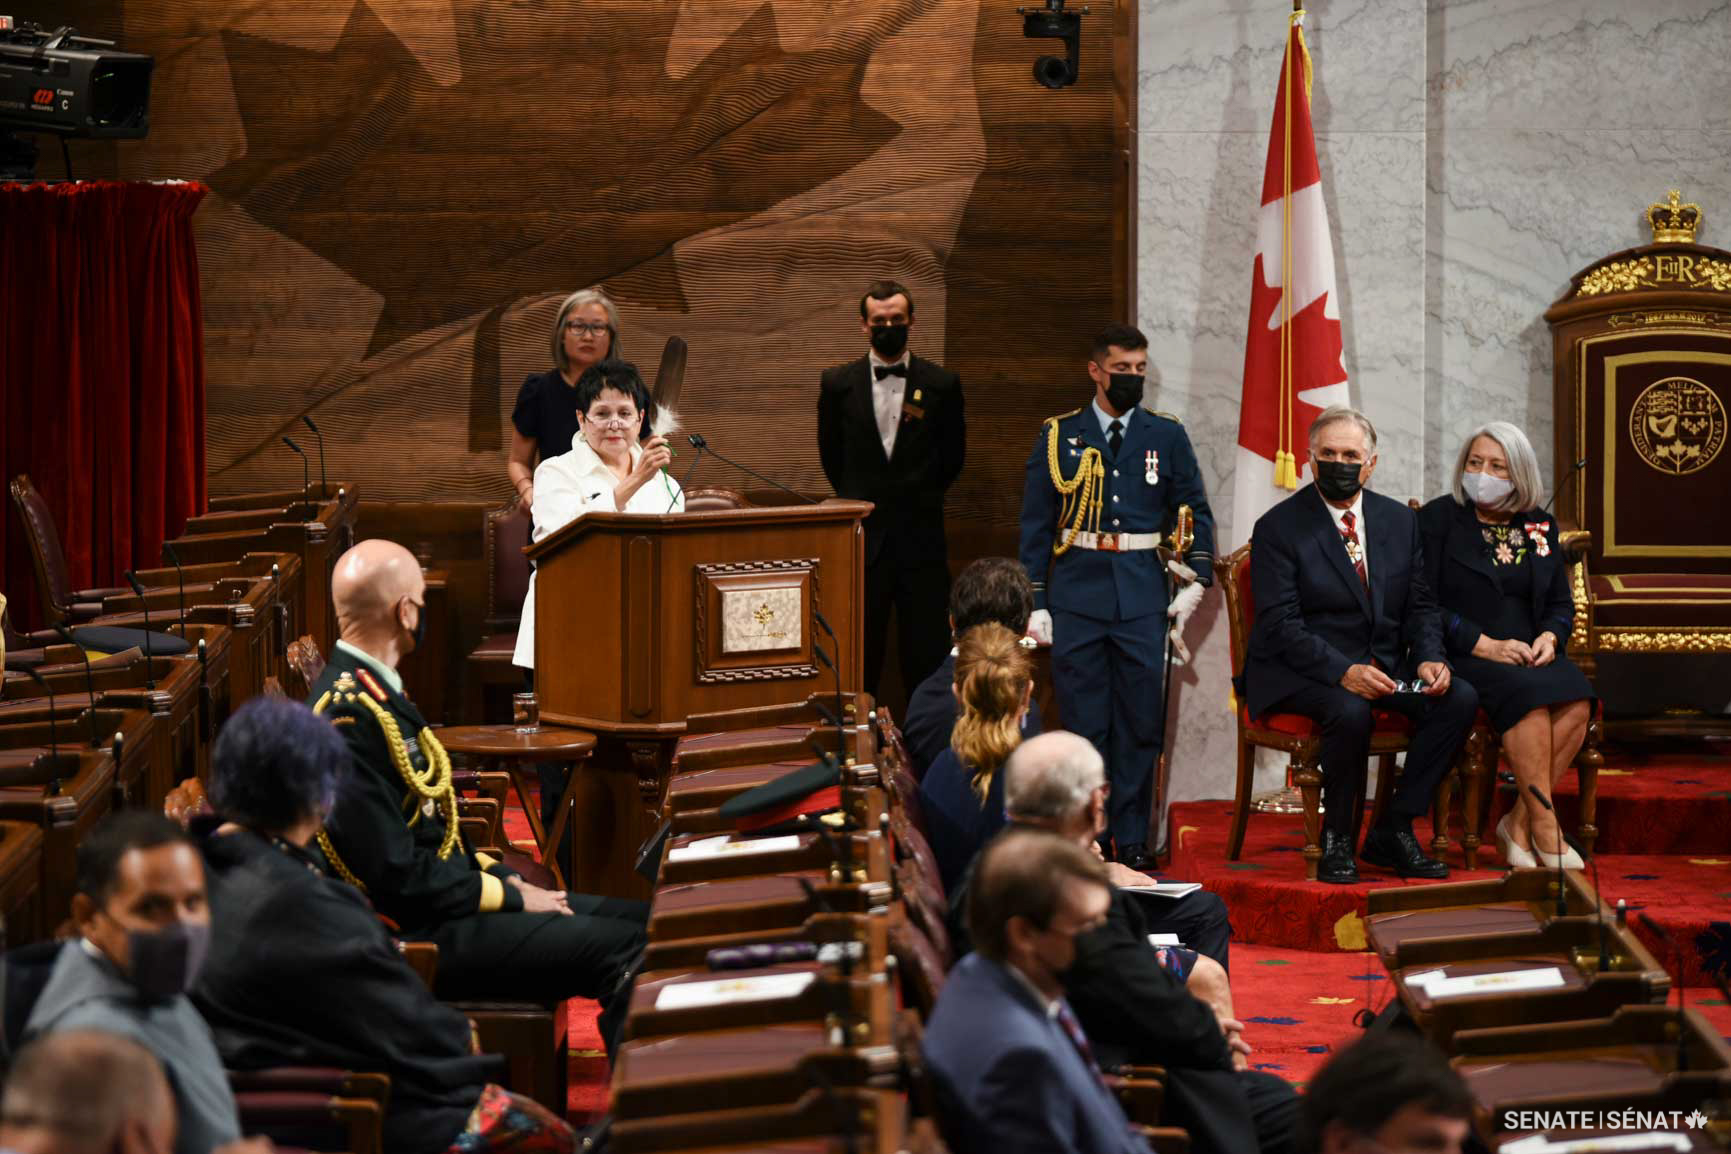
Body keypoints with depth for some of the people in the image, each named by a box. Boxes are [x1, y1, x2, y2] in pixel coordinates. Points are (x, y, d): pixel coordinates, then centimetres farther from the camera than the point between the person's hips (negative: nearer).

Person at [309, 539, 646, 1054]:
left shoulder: (373, 690, 11)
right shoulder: (348, 720, -22)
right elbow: (398, 876, -23)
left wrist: (500, 876, 8)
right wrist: (509, 896, -12)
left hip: (441, 901, 11)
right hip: (415, 939, -11)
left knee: (638, 920, 5)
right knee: (624, 950, -18)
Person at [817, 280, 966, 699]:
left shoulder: (941, 384, 2)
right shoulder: (838, 383, 4)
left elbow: (952, 456, 13)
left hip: (921, 537, 0)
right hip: (862, 538, 0)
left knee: (925, 657, 0)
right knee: (860, 659, 1)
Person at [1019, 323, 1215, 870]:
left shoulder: (1166, 436, 7)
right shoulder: (1058, 436, 4)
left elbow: (1196, 511, 13)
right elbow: (1036, 524, 5)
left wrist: (1194, 580, 1)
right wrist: (1034, 603, 0)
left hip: (1142, 597, 1)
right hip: (1076, 596, -1)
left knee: (1142, 724, 2)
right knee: (1084, 724, 2)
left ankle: (1132, 838, 12)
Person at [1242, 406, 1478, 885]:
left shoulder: (1400, 521, 10)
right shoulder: (1278, 527, -7)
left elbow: (1420, 606, 12)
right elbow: (1280, 625, -15)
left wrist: (1429, 658, -10)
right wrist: (1343, 672, -28)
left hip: (1381, 665, 6)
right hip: (1301, 670, -6)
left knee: (1460, 698, -18)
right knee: (1351, 711, -36)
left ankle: (1393, 832, -10)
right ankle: (1336, 841, -14)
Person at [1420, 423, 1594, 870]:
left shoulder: (1540, 526, 16)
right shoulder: (1438, 519, 1)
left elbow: (1561, 605, 20)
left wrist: (1549, 638, -5)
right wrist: (1487, 646, -16)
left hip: (1529, 654, 5)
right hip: (1462, 659, -5)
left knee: (1577, 701, -27)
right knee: (1530, 695, -34)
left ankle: (1519, 822, -19)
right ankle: (1545, 828, -28)